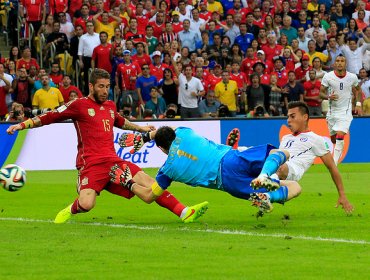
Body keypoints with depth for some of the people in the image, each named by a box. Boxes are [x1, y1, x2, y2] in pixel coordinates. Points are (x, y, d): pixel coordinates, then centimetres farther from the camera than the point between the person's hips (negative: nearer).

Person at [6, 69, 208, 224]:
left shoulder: (110, 106, 21)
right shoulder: (79, 105, 1)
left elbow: (120, 121, 44)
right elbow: (50, 117, 3)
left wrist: (142, 128, 54)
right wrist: (22, 125, -4)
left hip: (113, 161, 6)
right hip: (91, 163, -6)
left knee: (147, 182, -7)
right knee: (86, 204, -27)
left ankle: (183, 213, -7)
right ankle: (70, 211, 7)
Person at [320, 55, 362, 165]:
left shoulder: (352, 77, -4)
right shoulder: (328, 76, -7)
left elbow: (357, 90, 16)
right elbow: (321, 93, -2)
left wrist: (358, 104, 5)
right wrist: (329, 97, -23)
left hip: (345, 111, -2)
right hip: (332, 110, 2)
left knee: (340, 136, -21)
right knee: (333, 138, 13)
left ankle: (334, 163, -18)